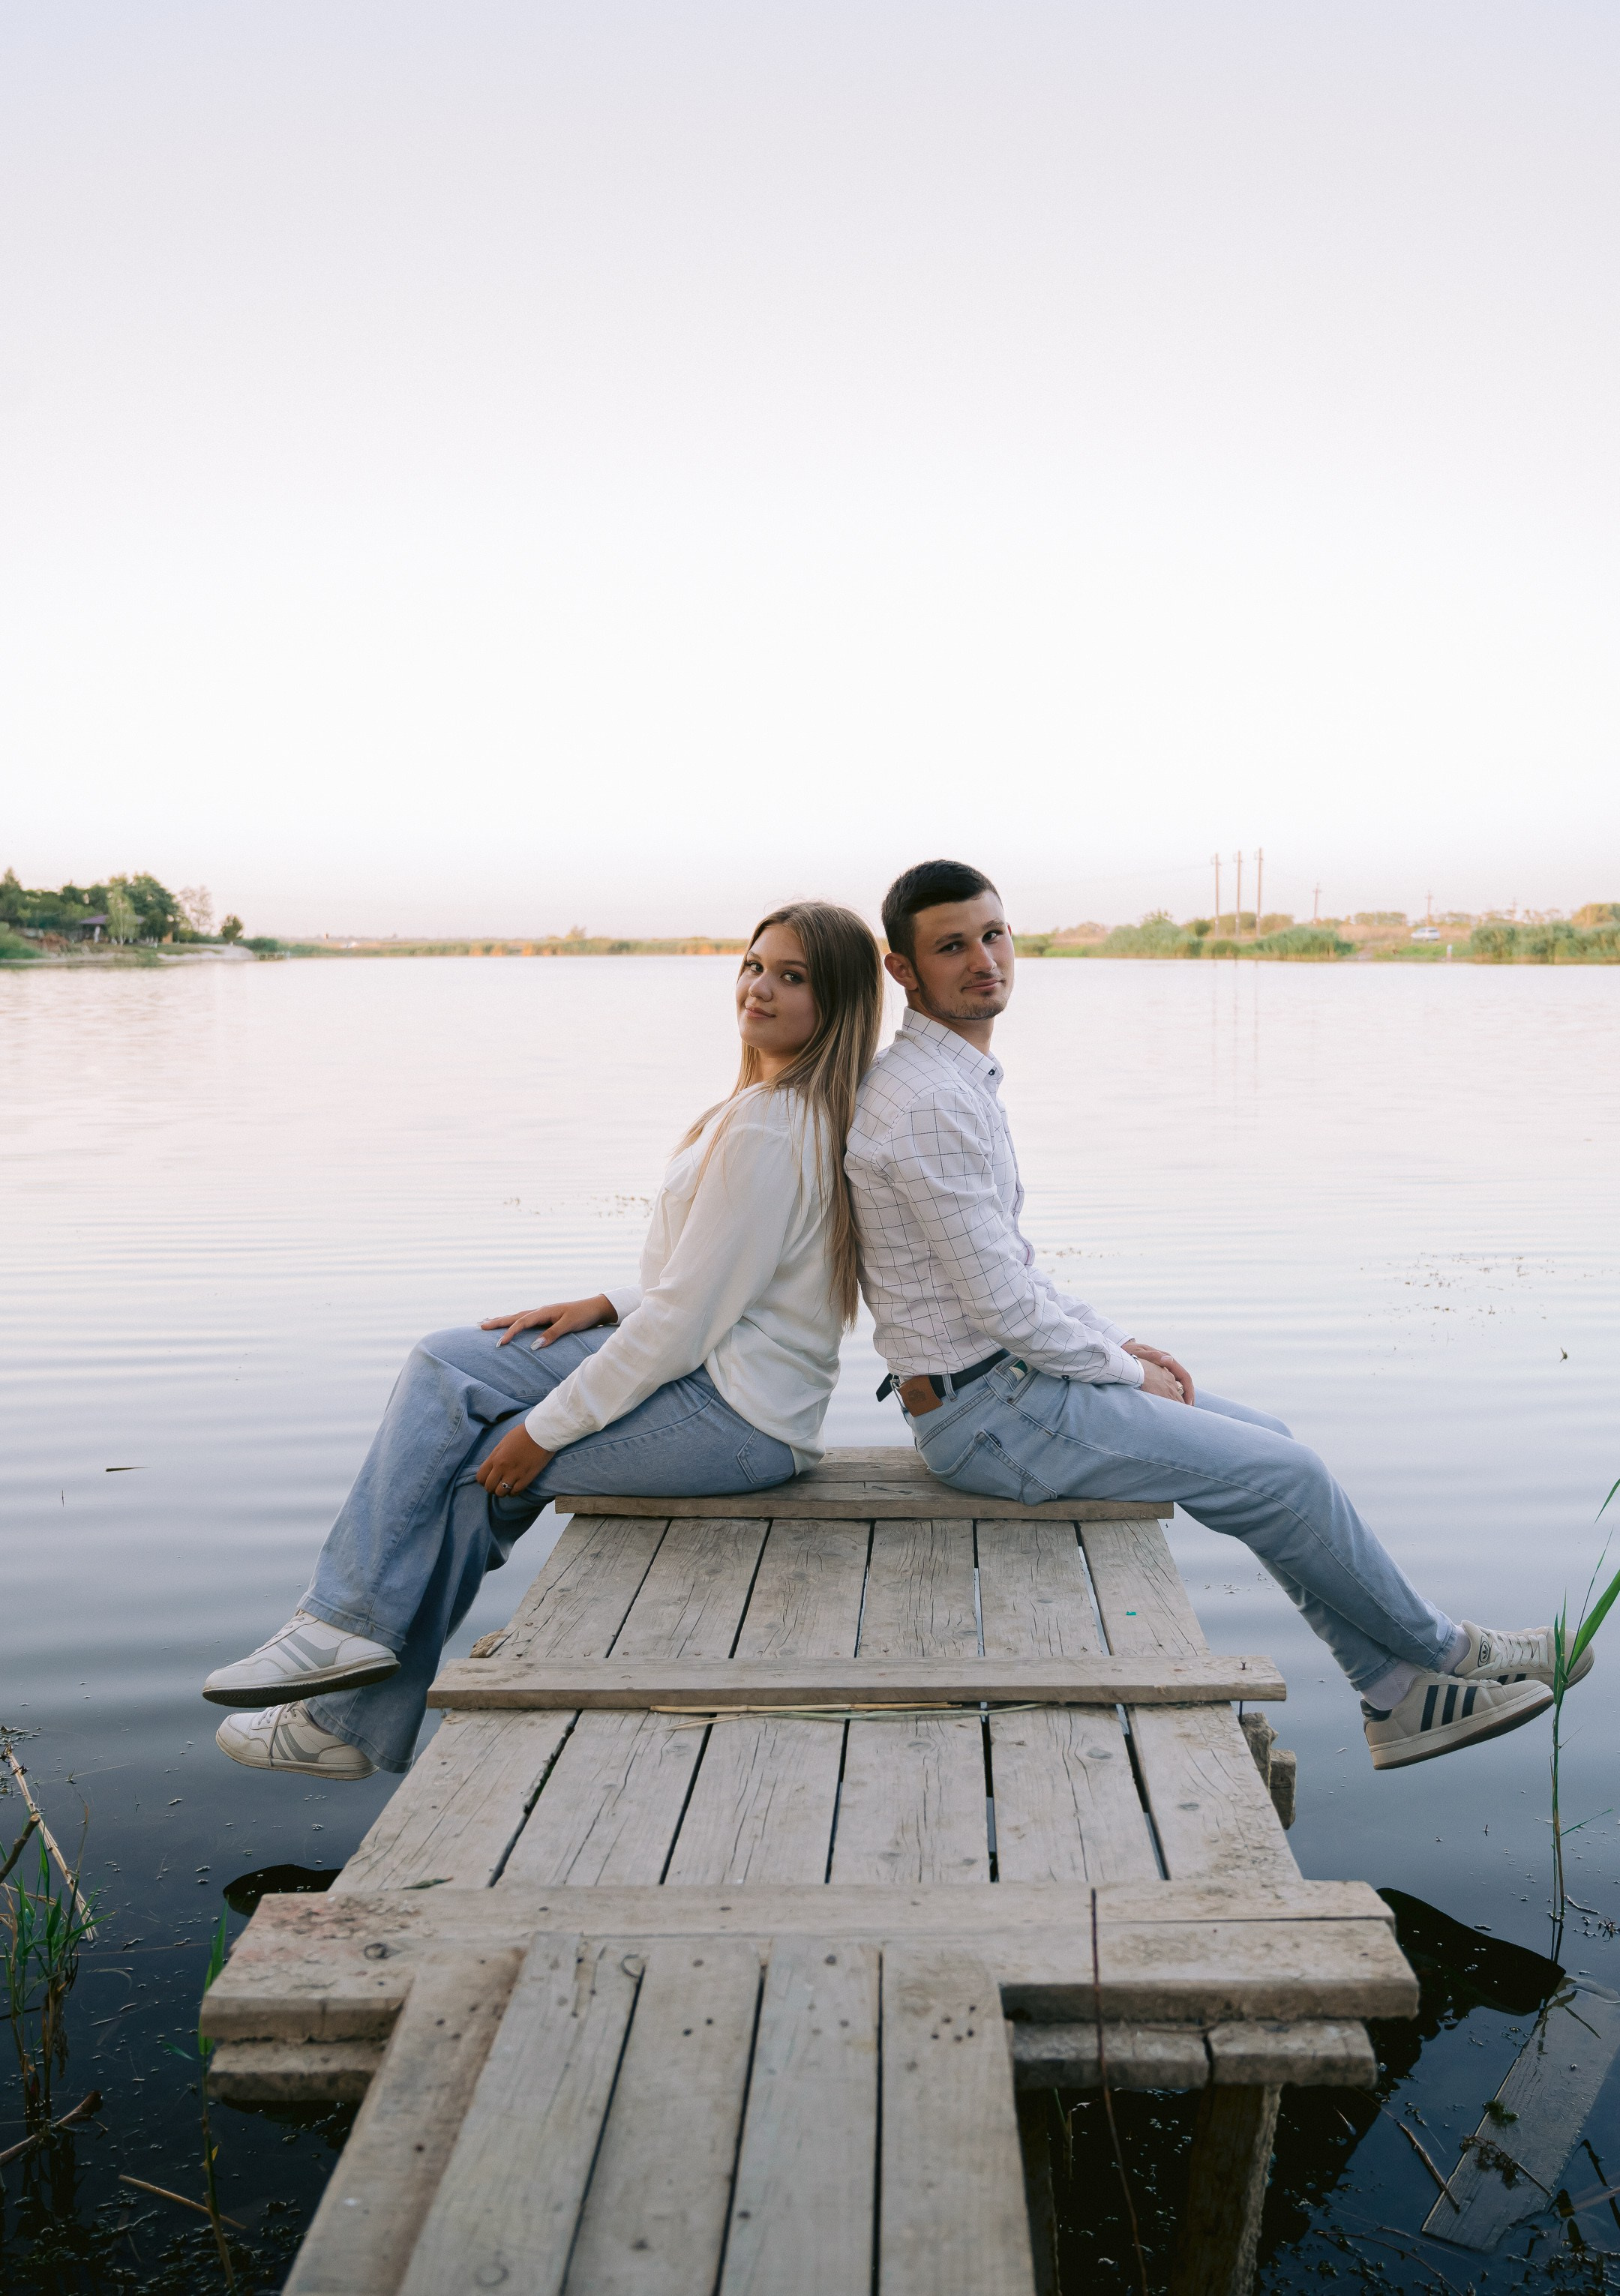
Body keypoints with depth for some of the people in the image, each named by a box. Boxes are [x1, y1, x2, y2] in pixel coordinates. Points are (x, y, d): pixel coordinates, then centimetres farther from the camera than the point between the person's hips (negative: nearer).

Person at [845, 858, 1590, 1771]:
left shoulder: (956, 1078, 10)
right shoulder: (930, 1104, -23)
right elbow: (1000, 1301, -23)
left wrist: (1118, 1343, 10)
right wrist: (1126, 1371, -8)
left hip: (1004, 1378, 10)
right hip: (992, 1415, -10)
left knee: (1272, 1444, 14)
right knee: (1285, 1475, -3)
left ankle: (1399, 1696, 22)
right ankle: (1447, 1650, 21)